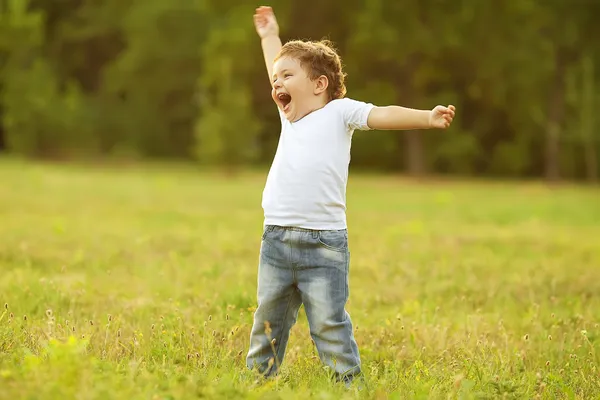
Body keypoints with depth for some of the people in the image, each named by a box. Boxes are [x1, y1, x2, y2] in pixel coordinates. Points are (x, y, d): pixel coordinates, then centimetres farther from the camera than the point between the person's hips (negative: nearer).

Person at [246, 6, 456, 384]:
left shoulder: (339, 112, 1)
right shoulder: (289, 117, 19)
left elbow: (384, 115, -12)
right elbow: (276, 77, 37)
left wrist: (428, 118, -27)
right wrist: (270, 36, 48)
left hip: (323, 244, -6)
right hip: (276, 239, 6)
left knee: (330, 325, -7)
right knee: (267, 323, 14)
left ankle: (349, 384, -1)